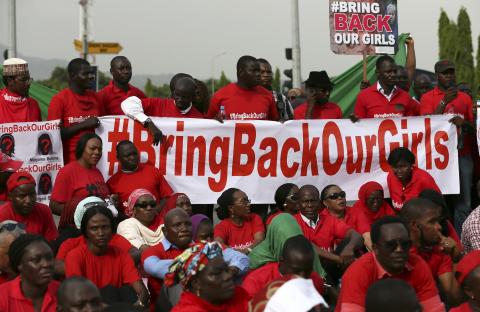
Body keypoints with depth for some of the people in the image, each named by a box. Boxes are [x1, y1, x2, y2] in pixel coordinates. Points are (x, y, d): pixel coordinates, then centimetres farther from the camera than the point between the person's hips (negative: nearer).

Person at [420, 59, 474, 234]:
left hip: (463, 156, 3)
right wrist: (444, 102, -13)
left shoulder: (465, 98, 15)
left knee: (463, 201, -1)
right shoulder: (428, 98, 6)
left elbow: (473, 128, 17)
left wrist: (463, 123, -6)